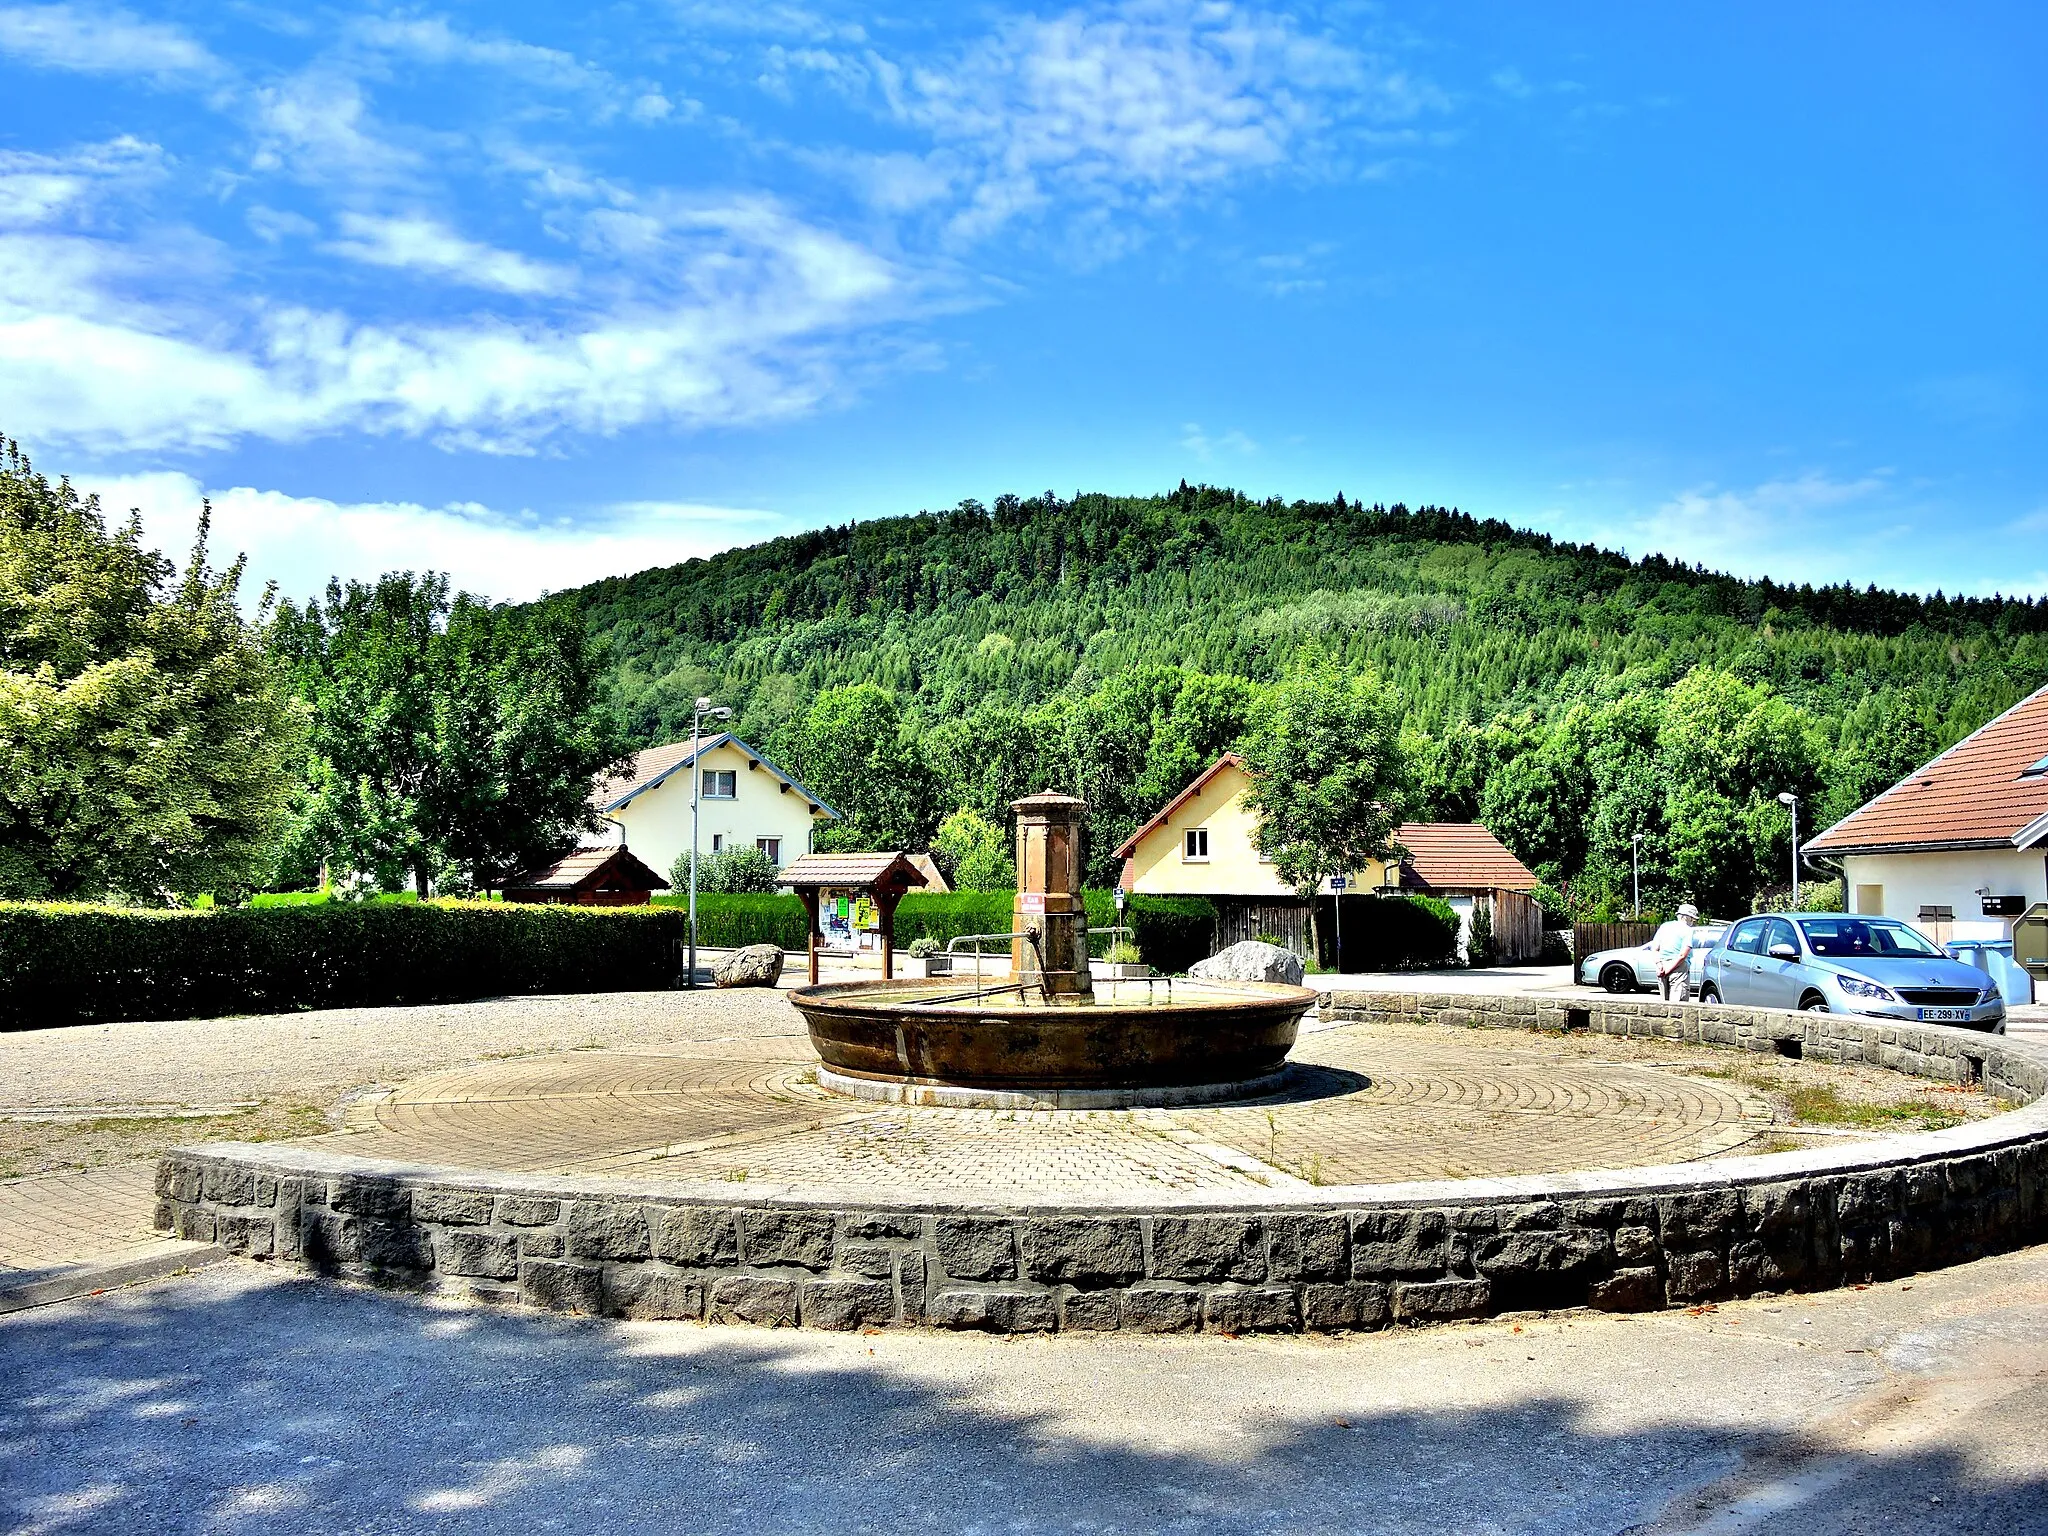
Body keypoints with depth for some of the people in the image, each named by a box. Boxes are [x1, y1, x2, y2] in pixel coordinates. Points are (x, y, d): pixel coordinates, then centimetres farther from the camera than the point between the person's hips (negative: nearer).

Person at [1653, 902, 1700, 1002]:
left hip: (1662, 968, 6)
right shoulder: (1687, 930, -6)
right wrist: (1668, 970, -13)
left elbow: (1655, 948, 8)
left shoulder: (1664, 926, 13)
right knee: (1677, 1002, -8)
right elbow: (1682, 955, -15)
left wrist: (1659, 963, -2)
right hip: (1679, 968, -6)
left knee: (1665, 1001, 13)